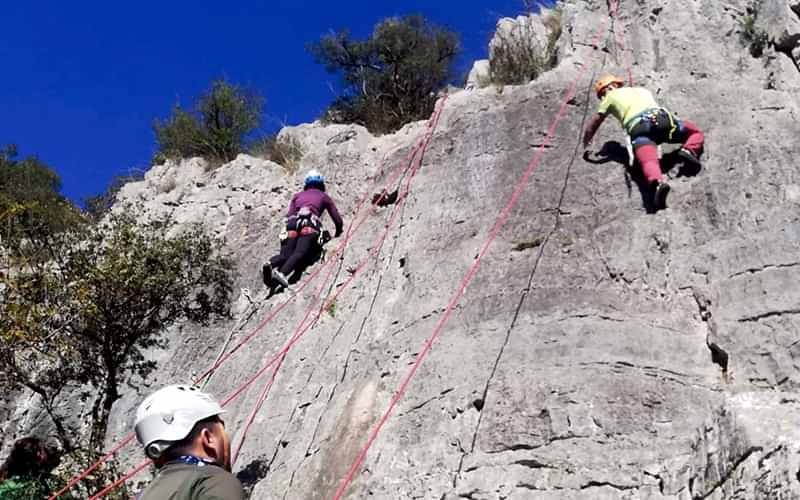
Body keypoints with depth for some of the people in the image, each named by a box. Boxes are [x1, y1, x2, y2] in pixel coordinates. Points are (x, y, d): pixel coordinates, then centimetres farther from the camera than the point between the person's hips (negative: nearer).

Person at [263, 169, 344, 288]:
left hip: (293, 224, 3)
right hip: (310, 225, -3)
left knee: (285, 254, -5)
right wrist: (337, 234, 49)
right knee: (299, 253, -22)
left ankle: (270, 265, -38)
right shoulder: (324, 196, 31)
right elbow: (338, 220, 30)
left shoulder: (297, 195, 36)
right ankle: (282, 273, -49)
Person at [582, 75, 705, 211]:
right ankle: (688, 150, -6)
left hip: (638, 126, -4)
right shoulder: (641, 90, 41)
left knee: (649, 161, -28)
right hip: (662, 117, 4)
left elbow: (592, 127, 30)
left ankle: (658, 182, -61)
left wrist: (586, 146, 47)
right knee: (696, 132, 27)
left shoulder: (611, 96, 28)